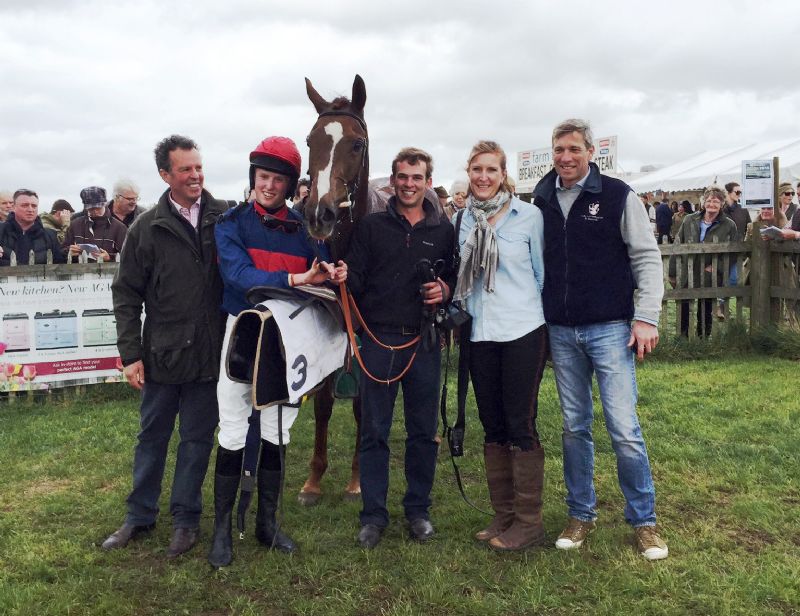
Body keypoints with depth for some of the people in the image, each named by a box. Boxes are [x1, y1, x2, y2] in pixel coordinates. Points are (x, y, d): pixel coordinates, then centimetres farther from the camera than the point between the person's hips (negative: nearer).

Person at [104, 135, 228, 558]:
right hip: (162, 353, 1)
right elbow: (126, 293, 2)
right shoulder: (147, 228, -1)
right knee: (152, 437, 14)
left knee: (197, 438, 10)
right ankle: (140, 515, 29)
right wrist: (130, 353, -3)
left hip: (209, 352, 0)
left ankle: (185, 518, 25)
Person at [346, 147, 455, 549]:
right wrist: (342, 279, -22)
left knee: (423, 431, 8)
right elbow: (355, 282, 0)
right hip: (379, 339, -1)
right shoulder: (371, 227, 5)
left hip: (423, 342, 1)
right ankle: (373, 514, 16)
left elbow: (457, 279, 11)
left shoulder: (444, 231, 8)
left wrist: (446, 290, -10)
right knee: (374, 431, 4)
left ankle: (418, 509, 24)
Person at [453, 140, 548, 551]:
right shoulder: (462, 220, 8)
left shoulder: (529, 216, -3)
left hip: (522, 333, -4)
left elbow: (543, 272, 1)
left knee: (521, 425, -1)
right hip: (479, 336, 5)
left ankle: (529, 522, 10)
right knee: (493, 426, 11)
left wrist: (536, 315, 3)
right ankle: (503, 516, 23)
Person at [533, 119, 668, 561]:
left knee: (624, 428, -4)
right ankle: (581, 514, 25)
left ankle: (643, 520, 13)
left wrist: (646, 317, -10)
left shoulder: (618, 196, -3)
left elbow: (647, 258, -3)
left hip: (610, 329, -3)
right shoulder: (542, 202, 7)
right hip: (560, 332, 4)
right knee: (574, 427, 11)